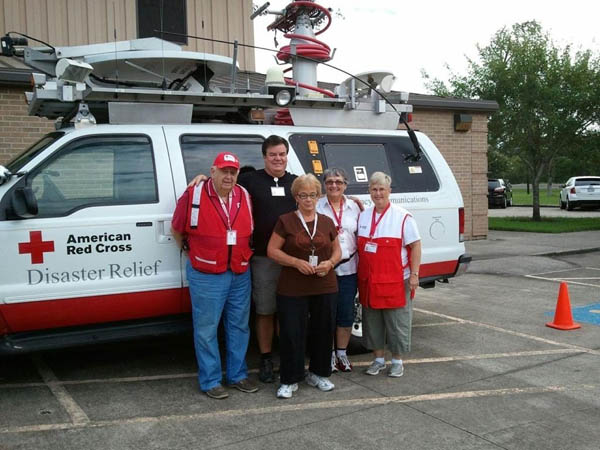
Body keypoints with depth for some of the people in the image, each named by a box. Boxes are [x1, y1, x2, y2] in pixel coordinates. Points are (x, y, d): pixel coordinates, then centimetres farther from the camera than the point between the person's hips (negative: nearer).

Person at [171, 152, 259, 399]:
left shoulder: (244, 196, 5)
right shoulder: (193, 195, -9)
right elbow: (176, 228, 3)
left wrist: (244, 255, 11)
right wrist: (189, 250, 9)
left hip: (240, 274, 5)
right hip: (206, 275, -4)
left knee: (239, 327, 13)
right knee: (206, 329, 3)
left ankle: (237, 375, 27)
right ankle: (210, 381, 16)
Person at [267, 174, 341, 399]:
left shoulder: (327, 222, 9)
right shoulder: (286, 221, -1)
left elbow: (337, 250, 16)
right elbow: (272, 250, -4)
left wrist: (331, 262, -6)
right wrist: (296, 262, -16)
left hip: (325, 288, 4)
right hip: (292, 289, -3)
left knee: (323, 331, 10)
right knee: (291, 333, -1)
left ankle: (318, 374, 29)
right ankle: (289, 380, 13)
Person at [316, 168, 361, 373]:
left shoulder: (354, 207, 10)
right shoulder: (317, 207, -1)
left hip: (348, 268, 3)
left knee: (346, 313, 8)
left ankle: (342, 353, 24)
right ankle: (329, 354, 18)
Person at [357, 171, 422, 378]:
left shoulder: (403, 217, -6)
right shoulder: (363, 216, 10)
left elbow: (415, 245, -6)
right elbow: (358, 246, 16)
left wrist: (414, 274, -13)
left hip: (396, 282, -5)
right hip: (369, 281, 5)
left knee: (397, 321, 4)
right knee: (372, 320, 12)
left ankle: (397, 361, 20)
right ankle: (378, 359, 27)